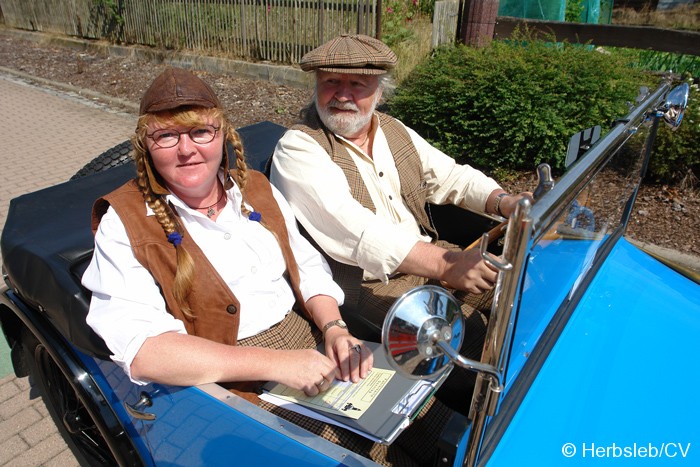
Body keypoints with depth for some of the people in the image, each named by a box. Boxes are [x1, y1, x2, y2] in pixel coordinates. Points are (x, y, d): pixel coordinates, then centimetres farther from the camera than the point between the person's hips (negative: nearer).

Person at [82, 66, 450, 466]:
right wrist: (277, 364, -25)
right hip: (233, 388, -4)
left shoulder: (256, 188, 8)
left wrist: (334, 328, -6)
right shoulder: (125, 222, -8)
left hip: (313, 349, 5)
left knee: (435, 425, -1)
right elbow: (143, 349, -19)